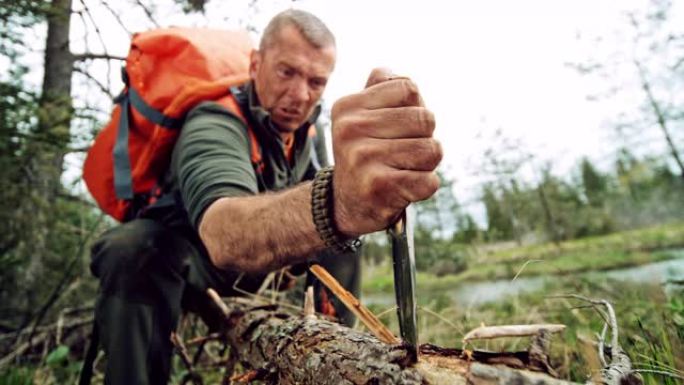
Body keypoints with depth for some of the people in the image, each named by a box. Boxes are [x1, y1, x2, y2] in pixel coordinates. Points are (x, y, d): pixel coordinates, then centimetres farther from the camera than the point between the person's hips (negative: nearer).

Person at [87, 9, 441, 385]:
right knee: (136, 248, -36)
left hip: (253, 266, 6)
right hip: (181, 256, -5)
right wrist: (336, 203, -73)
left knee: (341, 247, -8)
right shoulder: (214, 123, -30)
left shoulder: (310, 128, -8)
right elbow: (223, 233, -52)